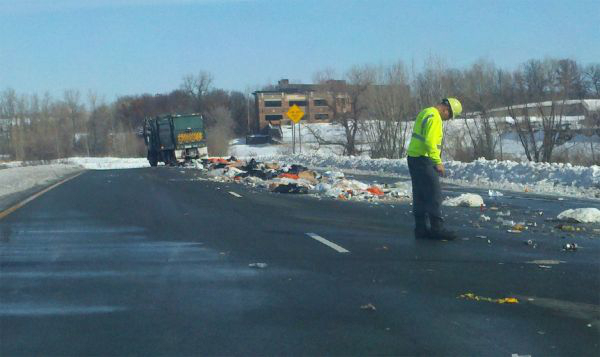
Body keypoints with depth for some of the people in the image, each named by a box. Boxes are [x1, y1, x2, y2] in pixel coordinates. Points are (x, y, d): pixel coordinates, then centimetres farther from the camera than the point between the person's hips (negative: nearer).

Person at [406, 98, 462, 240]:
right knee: (434, 195, -6)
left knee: (420, 195, 11)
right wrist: (438, 162, -20)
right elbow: (430, 142, -23)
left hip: (414, 158, 10)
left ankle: (420, 229, 14)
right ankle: (437, 229, -4)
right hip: (424, 160, -10)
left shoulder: (425, 113, 18)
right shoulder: (434, 117, -14)